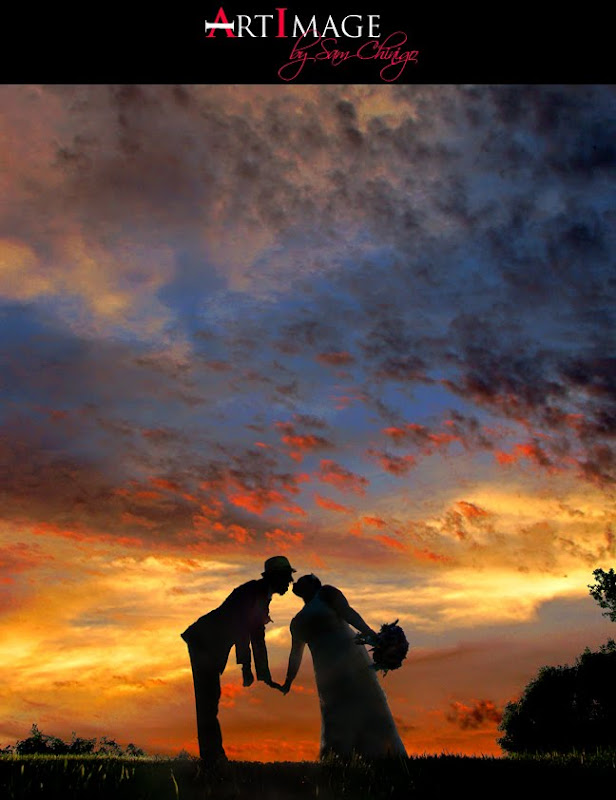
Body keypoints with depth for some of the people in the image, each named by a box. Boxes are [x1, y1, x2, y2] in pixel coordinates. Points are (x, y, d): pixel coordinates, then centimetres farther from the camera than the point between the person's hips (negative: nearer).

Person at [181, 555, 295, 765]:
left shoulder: (262, 598, 13)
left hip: (210, 645, 10)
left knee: (209, 697, 12)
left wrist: (266, 678, 16)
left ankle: (212, 754, 19)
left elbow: (257, 639, 17)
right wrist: (246, 668, -23)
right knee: (208, 696, -8)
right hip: (203, 641, -10)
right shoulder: (253, 591, -15)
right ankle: (212, 755, -5)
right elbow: (242, 629, -23)